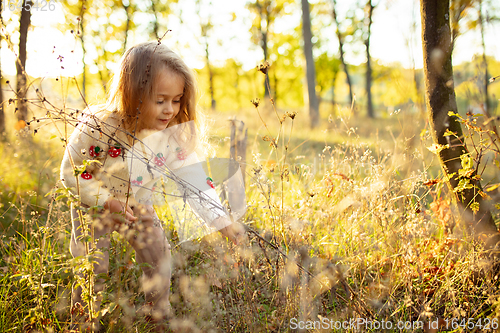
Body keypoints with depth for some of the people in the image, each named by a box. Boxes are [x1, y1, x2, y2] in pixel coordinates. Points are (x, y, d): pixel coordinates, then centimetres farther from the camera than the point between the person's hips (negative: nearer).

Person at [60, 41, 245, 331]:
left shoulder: (174, 134, -22)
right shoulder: (98, 127, -31)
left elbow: (194, 180, -21)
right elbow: (71, 173, -19)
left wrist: (222, 221, -31)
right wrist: (106, 200, -28)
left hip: (138, 208, 3)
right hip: (94, 207, -3)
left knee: (159, 257, 4)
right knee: (92, 269, -4)